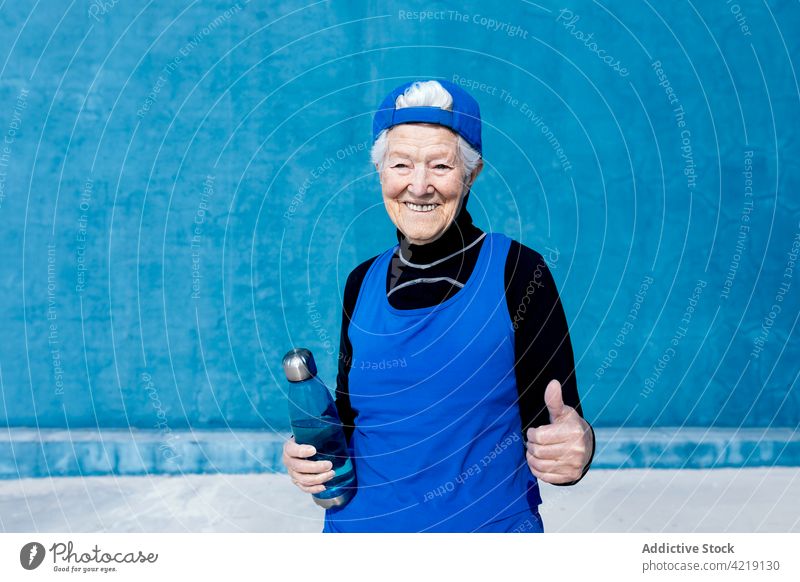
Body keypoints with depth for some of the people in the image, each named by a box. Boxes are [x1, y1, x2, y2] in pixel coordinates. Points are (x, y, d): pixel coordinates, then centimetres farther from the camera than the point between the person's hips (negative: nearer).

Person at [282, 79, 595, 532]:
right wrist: (310, 454, -9)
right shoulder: (362, 284, -1)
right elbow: (350, 416, 10)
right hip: (359, 525, 4)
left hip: (489, 523, -3)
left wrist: (574, 451, -32)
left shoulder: (517, 272, -13)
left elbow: (561, 426, -11)